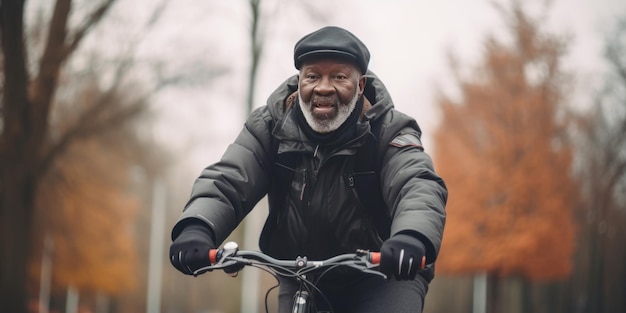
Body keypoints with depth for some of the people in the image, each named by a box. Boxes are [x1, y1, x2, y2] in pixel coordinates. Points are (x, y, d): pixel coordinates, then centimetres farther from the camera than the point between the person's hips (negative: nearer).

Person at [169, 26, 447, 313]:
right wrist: (197, 228, -41)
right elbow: (226, 181, -18)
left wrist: (412, 237, -57)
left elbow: (418, 186, -32)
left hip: (384, 274, -3)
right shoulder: (271, 127, -6)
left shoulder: (388, 130, -14)